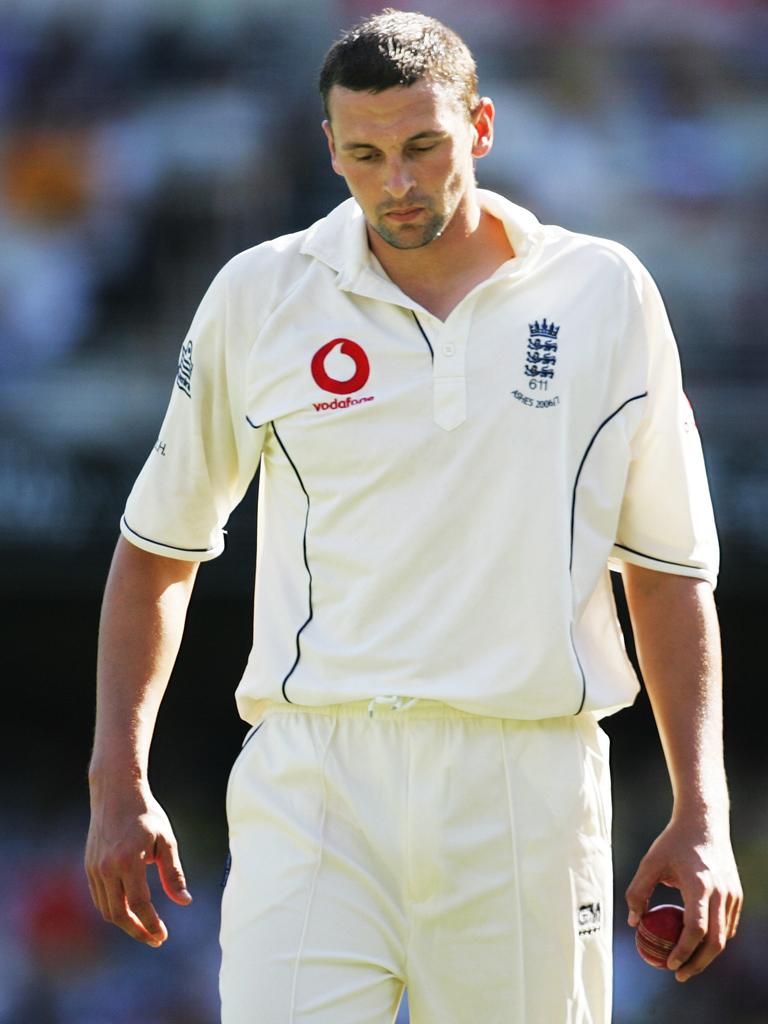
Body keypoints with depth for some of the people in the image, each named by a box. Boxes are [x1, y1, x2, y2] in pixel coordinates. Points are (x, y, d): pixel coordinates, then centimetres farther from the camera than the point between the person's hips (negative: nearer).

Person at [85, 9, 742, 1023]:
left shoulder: (607, 295, 6)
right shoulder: (258, 296, 6)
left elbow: (669, 569, 11)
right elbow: (159, 548, 15)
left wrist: (702, 816, 4)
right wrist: (119, 784, 7)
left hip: (529, 791, 1)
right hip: (314, 783, 0)